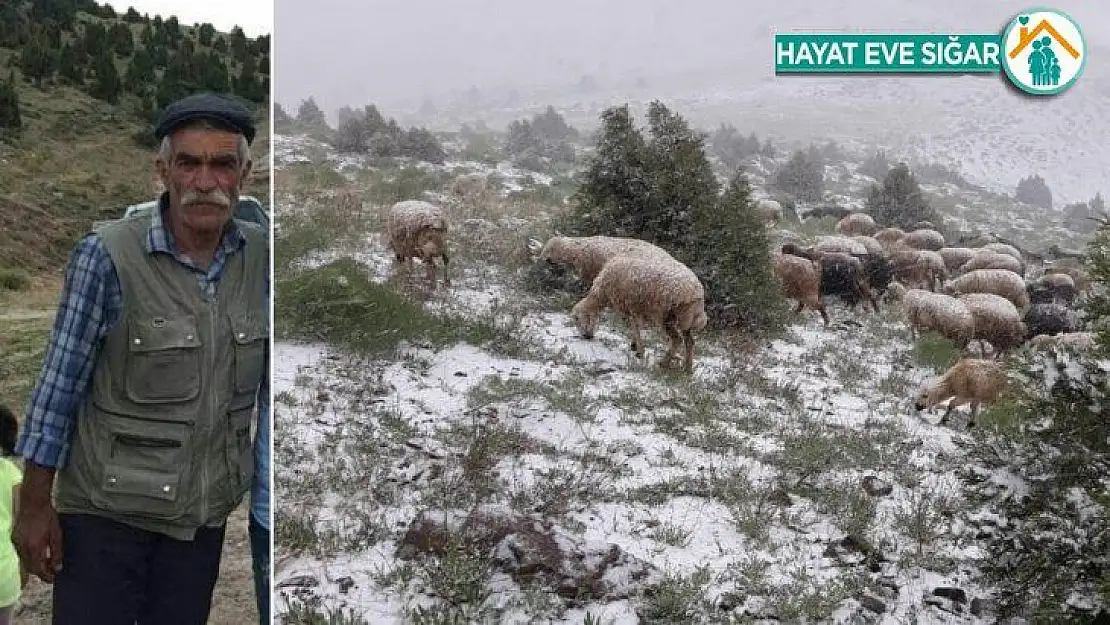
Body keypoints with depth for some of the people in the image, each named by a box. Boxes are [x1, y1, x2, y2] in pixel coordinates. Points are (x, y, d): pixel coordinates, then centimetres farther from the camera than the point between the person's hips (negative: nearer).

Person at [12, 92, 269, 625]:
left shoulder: (262, 256, -3)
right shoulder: (106, 255, -15)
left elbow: (266, 377, 8)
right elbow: (59, 385, -10)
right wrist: (34, 505, -7)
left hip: (206, 514, 4)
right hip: (106, 510, -4)